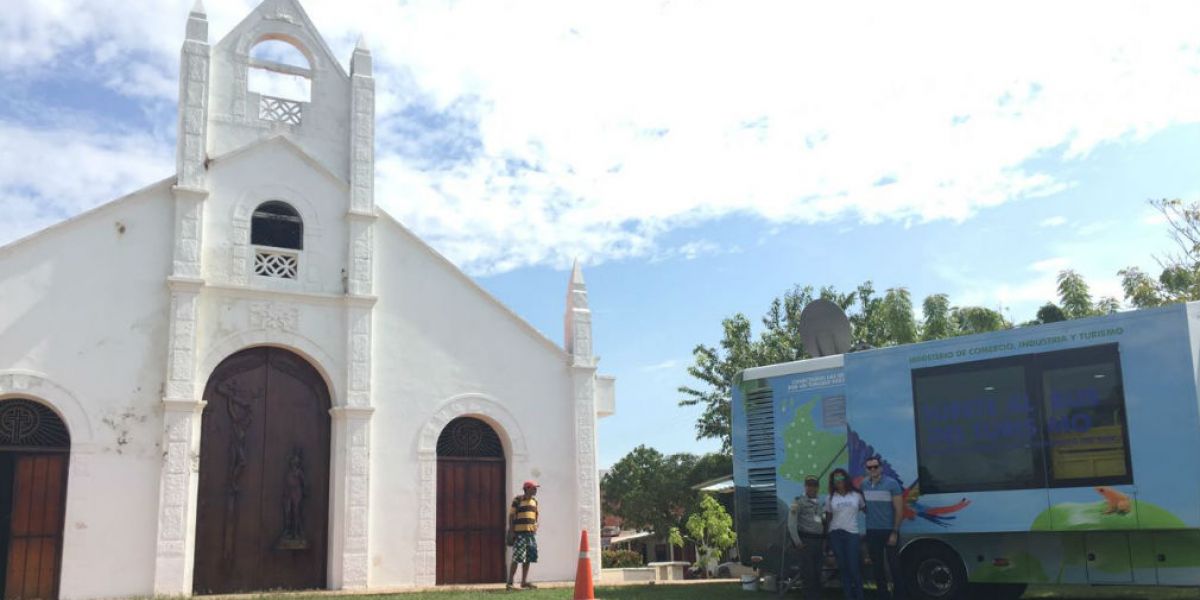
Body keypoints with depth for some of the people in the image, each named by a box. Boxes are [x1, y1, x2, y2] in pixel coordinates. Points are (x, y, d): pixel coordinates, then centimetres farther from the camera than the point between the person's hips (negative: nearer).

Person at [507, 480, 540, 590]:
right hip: (520, 533, -7)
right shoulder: (517, 500, -5)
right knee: (517, 558, -10)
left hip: (531, 533, 7)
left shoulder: (534, 501, 15)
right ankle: (510, 582, -4)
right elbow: (511, 516, -6)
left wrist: (535, 529, 13)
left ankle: (524, 581, 16)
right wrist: (511, 531, -11)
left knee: (528, 558, 8)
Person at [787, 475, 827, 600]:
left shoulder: (820, 503, 17)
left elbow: (823, 522, 19)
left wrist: (824, 541, 10)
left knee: (817, 572, 10)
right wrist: (797, 541, -16)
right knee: (808, 571, -7)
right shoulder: (799, 502, -3)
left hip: (818, 540, 6)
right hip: (806, 540, -6)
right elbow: (791, 522, -10)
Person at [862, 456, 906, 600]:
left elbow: (899, 510, -9)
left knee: (894, 565, -1)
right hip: (872, 532, 5)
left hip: (889, 531, -4)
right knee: (877, 566, 10)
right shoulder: (864, 484, 4)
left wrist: (895, 532, -13)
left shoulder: (892, 484, -9)